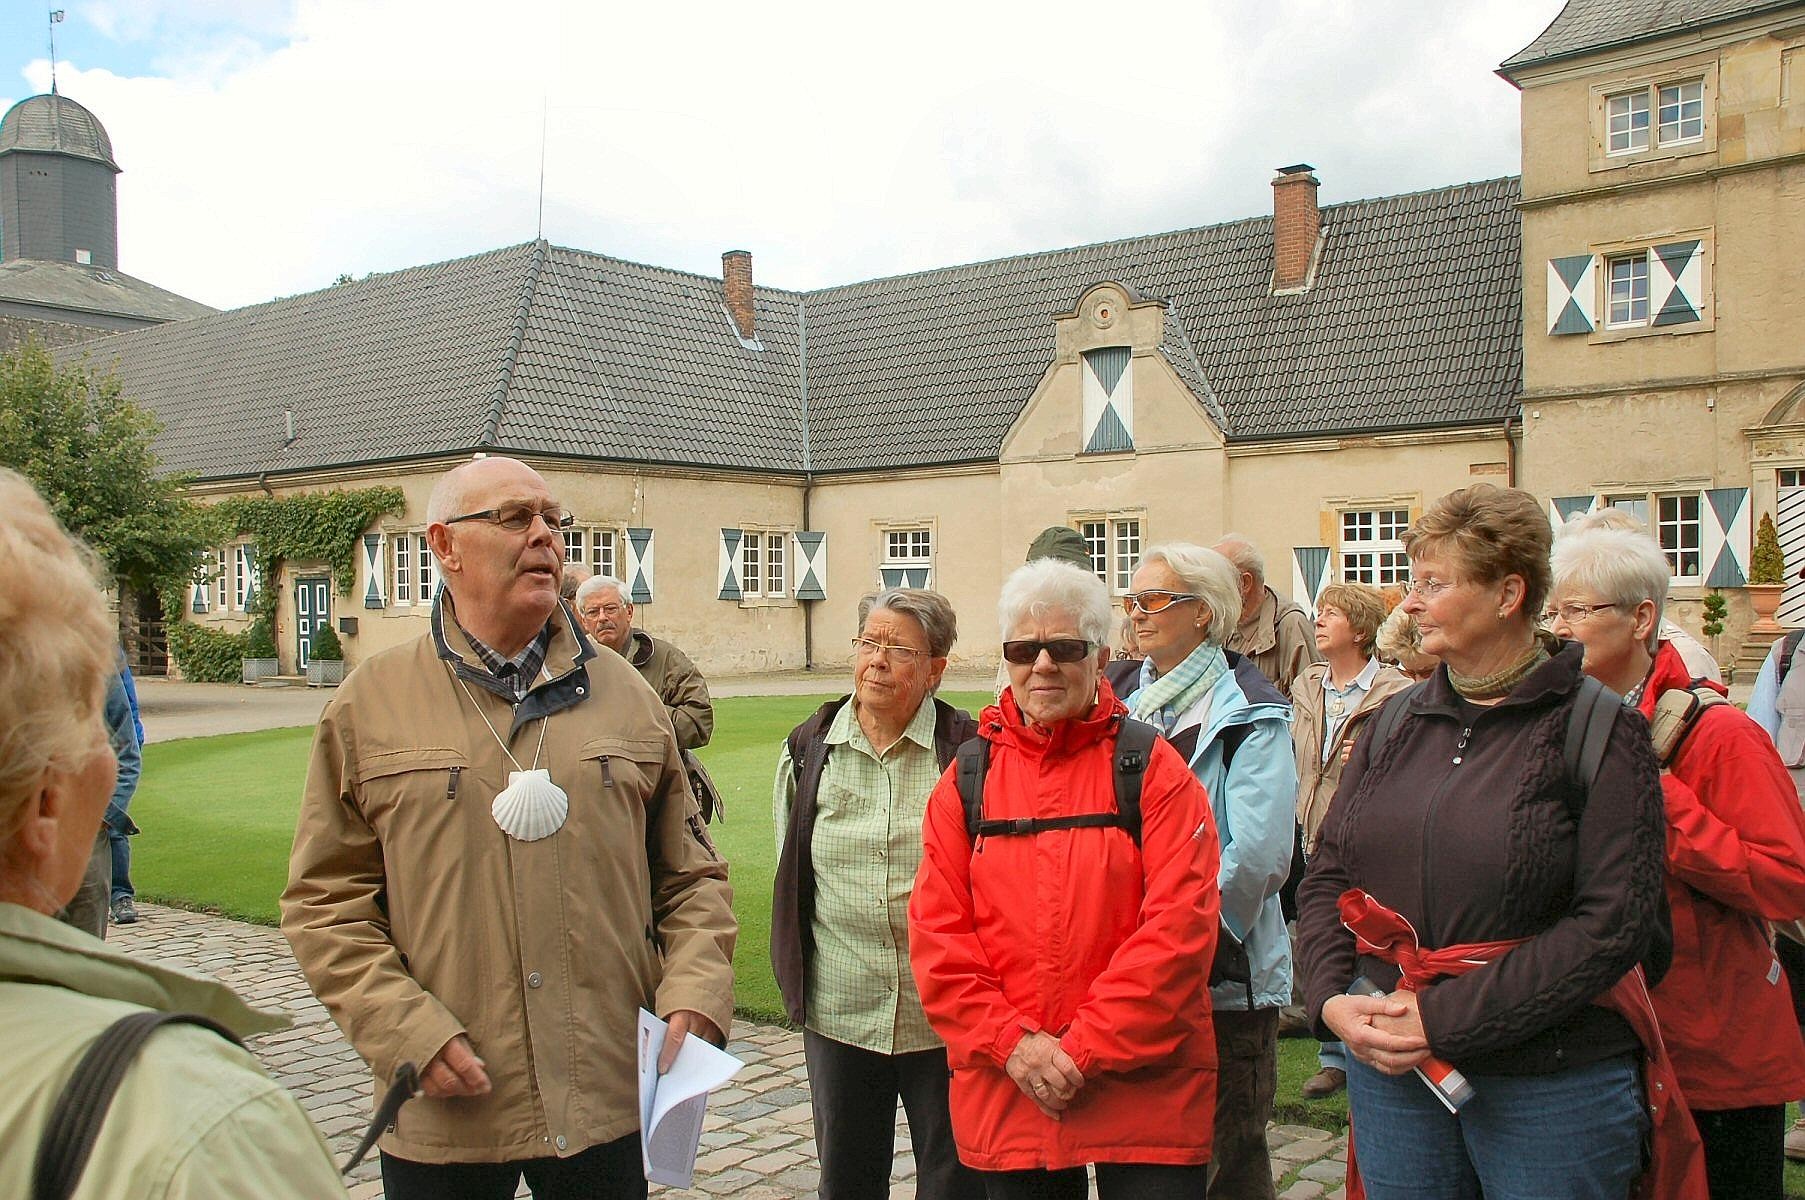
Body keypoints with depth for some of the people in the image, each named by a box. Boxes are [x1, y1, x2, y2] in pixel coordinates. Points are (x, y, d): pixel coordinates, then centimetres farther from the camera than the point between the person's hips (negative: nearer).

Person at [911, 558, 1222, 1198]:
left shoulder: (1153, 770, -3)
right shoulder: (967, 780, 5)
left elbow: (1179, 925, -10)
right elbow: (937, 934, 1)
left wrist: (1087, 1049, -14)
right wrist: (1012, 1043, -10)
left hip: (1146, 1092, -2)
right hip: (1004, 1092, 2)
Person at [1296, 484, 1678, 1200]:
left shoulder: (1603, 732, -9)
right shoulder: (1395, 725, 8)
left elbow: (1617, 922, -16)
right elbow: (1326, 878, 9)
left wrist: (1447, 1020, -18)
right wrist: (1332, 999, -10)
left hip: (1551, 1087, -4)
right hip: (1389, 1071, 5)